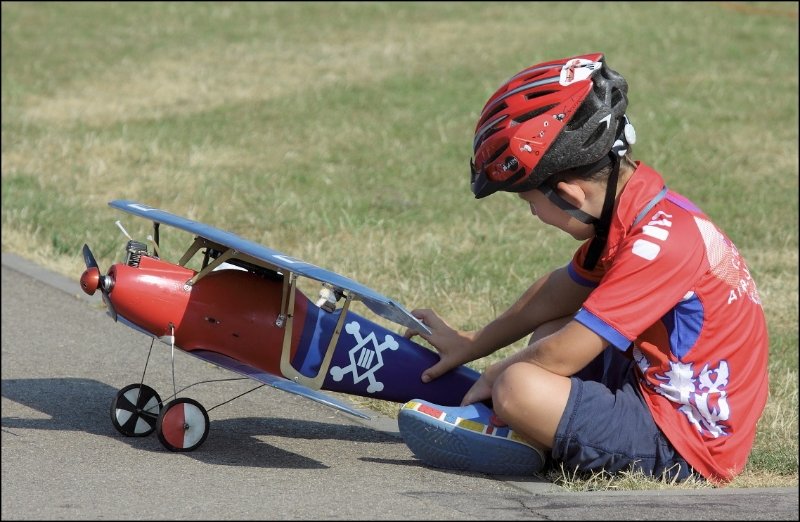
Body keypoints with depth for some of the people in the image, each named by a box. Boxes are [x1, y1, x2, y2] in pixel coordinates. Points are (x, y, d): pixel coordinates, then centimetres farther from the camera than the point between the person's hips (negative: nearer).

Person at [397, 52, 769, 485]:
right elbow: (556, 294, 22)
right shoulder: (634, 212, 5)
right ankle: (516, 429, 2)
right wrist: (470, 346, 28)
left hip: (684, 446, -10)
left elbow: (561, 357, -21)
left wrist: (496, 377, -3)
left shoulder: (658, 242, -24)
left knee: (519, 388, -27)